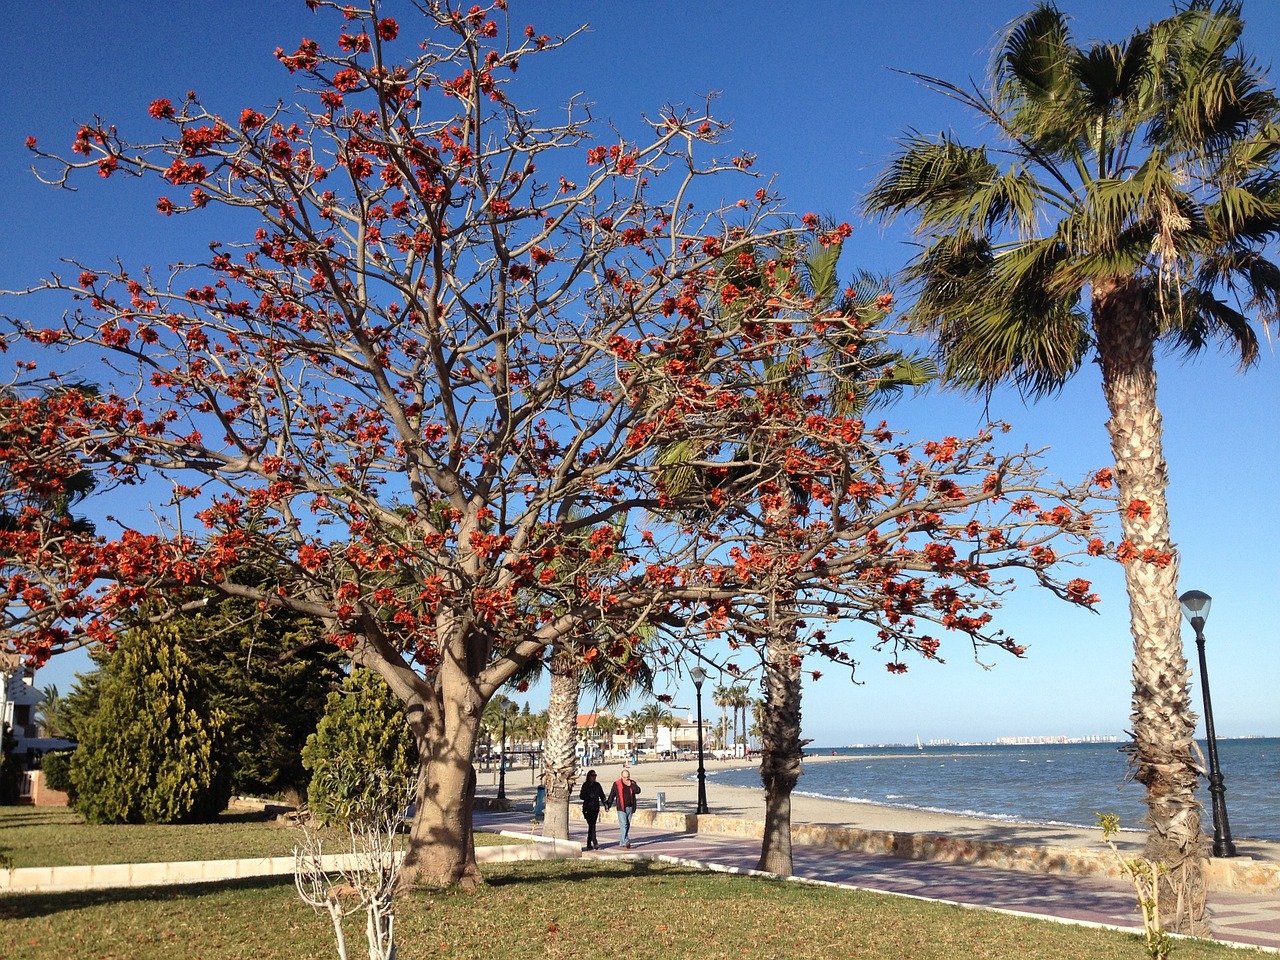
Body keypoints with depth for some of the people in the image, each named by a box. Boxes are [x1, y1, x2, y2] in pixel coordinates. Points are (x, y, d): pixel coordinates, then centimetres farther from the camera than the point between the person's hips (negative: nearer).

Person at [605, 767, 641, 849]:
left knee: (627, 826, 7)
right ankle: (626, 842, -19)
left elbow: (638, 791, -6)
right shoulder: (617, 784, -1)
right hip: (621, 808, -4)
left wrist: (630, 785, -14)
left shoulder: (633, 783, 8)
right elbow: (611, 795, 2)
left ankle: (622, 842, 16)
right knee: (624, 825, -13)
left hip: (630, 808, 4)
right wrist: (608, 806, 1)